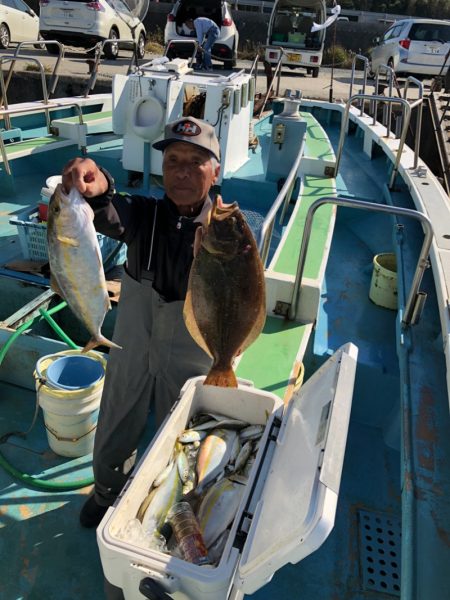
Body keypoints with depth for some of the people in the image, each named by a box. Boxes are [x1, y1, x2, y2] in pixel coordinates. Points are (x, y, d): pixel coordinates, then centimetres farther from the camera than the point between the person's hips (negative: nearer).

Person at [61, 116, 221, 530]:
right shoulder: (144, 215, -11)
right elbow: (110, 213, -34)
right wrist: (96, 186, -56)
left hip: (191, 366, -1)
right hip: (131, 356, 2)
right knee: (113, 440, 23)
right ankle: (108, 492, 57)